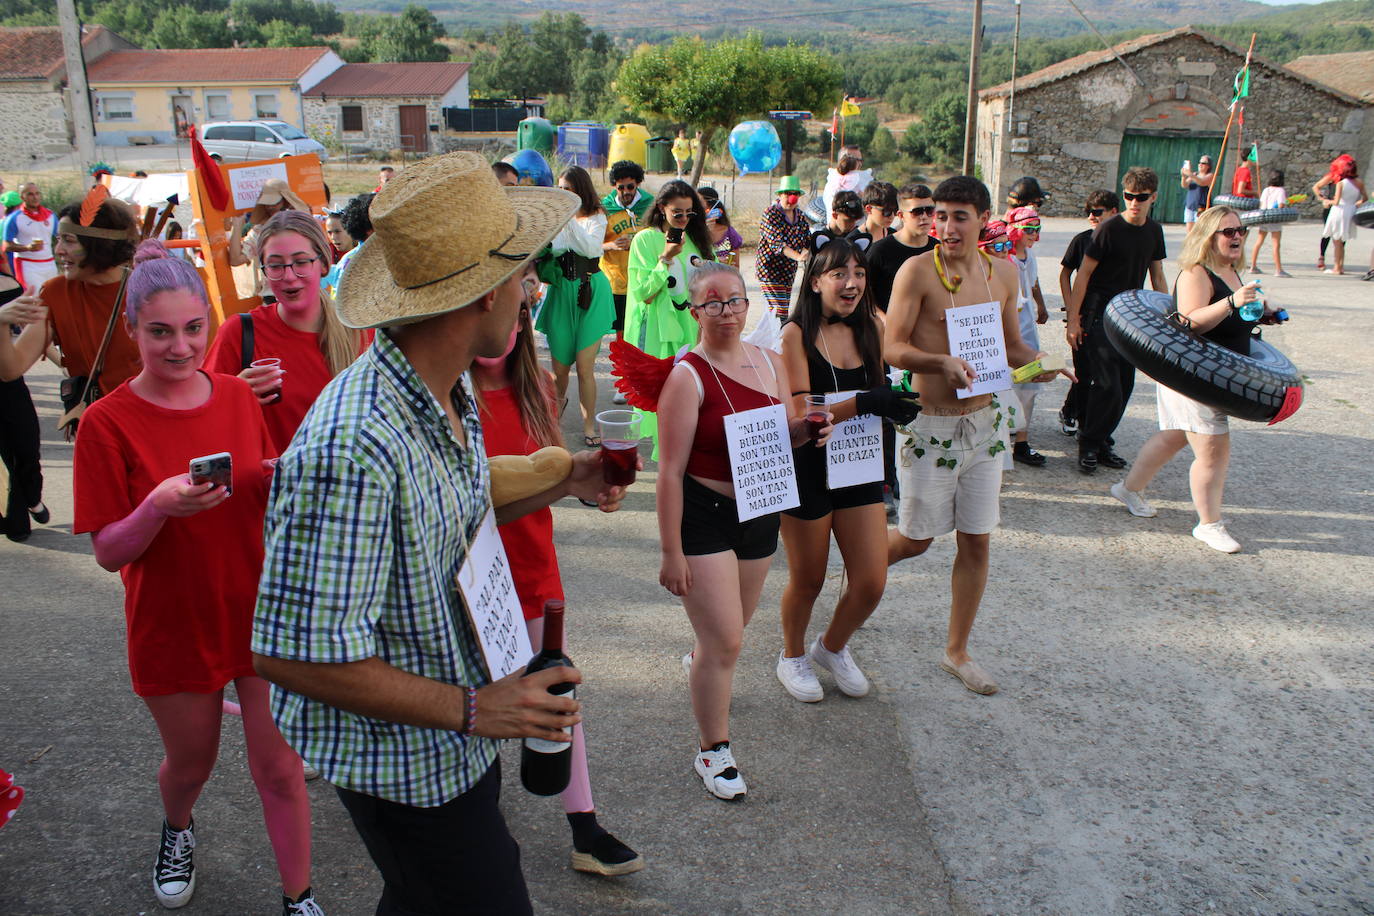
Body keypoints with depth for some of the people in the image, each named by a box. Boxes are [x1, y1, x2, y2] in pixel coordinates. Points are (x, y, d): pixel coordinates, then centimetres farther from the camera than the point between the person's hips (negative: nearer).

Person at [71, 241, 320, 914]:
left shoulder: (238, 395, -2)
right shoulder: (108, 422, -13)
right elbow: (108, 553, -12)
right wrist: (158, 507, -31)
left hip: (261, 611, 2)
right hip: (174, 626, -1)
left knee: (279, 768, 5)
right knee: (191, 762, 20)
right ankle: (177, 829, 55)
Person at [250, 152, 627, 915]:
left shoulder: (450, 395, -3)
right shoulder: (351, 448, -34)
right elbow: (291, 652, -31)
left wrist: (563, 480, 3)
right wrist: (471, 709, -26)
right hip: (401, 759, -9)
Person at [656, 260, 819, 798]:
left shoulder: (770, 364, 4)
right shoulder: (688, 376, -15)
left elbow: (782, 437, 17)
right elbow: (671, 470, -16)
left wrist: (807, 428, -8)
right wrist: (671, 552, -18)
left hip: (760, 512, 6)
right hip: (704, 516, -6)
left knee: (731, 628, 22)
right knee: (726, 641, -6)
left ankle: (698, 663, 57)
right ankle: (712, 752, 14)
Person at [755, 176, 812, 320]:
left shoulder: (799, 215, 8)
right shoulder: (770, 213, -12)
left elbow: (808, 240, 8)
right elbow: (775, 243, -24)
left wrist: (806, 253, -17)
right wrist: (798, 256, -37)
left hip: (789, 269, 7)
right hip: (769, 268, -7)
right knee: (780, 309, -15)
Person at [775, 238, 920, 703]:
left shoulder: (870, 329, 2)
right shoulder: (797, 334, -13)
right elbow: (799, 414, -21)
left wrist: (893, 403, -7)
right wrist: (861, 403, -32)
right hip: (807, 469, -4)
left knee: (871, 583, 4)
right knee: (807, 580, 10)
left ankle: (833, 647, 34)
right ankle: (793, 656, 39)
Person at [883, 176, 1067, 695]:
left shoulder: (1003, 272, 5)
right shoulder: (918, 270, -11)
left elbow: (1011, 345, 14)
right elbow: (892, 347, -14)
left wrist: (1040, 363, -7)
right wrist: (943, 363, -31)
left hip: (986, 422, 5)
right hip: (931, 426, -4)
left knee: (976, 541, 8)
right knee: (916, 540, 5)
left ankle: (957, 652, 24)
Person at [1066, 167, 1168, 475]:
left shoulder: (1154, 231, 8)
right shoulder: (1110, 228, -11)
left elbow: (1157, 276, 17)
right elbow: (1084, 273, -10)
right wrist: (1074, 319, -14)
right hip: (1100, 314, -6)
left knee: (1124, 385, 6)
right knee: (1106, 383, -12)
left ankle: (1100, 442, 18)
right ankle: (1089, 446, 2)